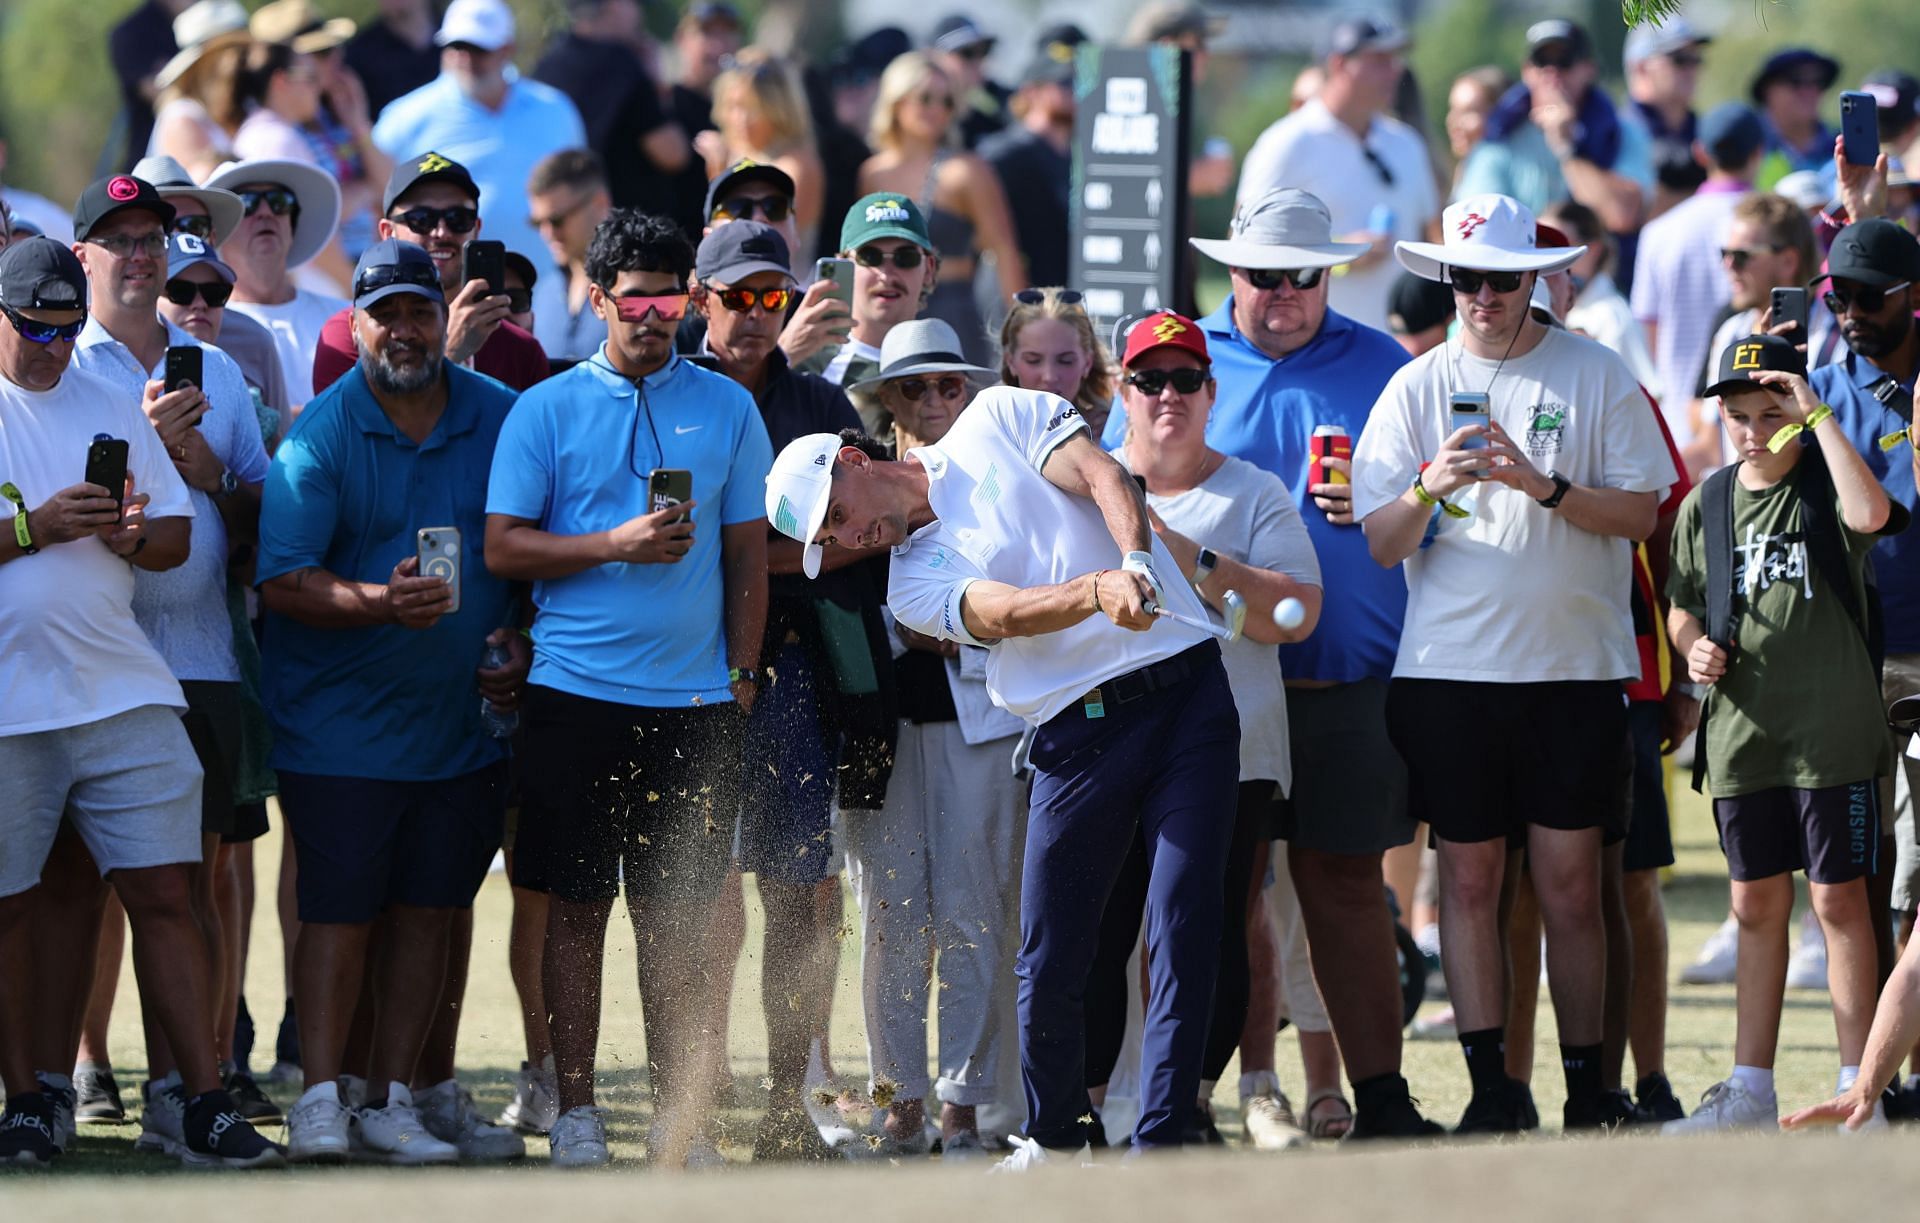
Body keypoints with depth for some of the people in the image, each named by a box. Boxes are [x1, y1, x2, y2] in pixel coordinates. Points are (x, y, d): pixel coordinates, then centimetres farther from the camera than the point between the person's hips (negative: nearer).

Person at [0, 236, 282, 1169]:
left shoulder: (114, 407, 15)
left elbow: (178, 534, 16)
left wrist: (133, 536, -5)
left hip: (123, 695, 3)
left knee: (162, 892, -3)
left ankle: (205, 1108, -3)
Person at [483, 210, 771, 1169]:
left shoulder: (727, 407, 9)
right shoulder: (548, 409, 4)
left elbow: (748, 551, 11)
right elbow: (503, 547, -1)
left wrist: (743, 675, 5)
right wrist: (617, 545, -13)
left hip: (694, 699, 1)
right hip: (577, 692, -1)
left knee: (678, 913, 3)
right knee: (577, 906, 1)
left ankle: (678, 1115, 9)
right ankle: (575, 1111, 6)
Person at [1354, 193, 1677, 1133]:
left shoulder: (1595, 376, 4)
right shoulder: (1416, 387, 8)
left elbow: (1640, 513, -2)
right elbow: (1381, 544, 4)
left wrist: (1545, 487, -17)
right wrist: (1427, 490, -16)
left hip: (1574, 666, -1)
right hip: (1450, 664, 2)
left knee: (1570, 882, -2)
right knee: (1469, 879, 0)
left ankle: (1588, 1088, 5)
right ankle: (1492, 1087, 3)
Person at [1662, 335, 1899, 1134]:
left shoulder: (1825, 486, -4)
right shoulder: (1706, 505, 10)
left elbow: (1871, 514, -28)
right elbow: (1683, 606, 20)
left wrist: (1818, 416, -23)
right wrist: (1695, 647, -2)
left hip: (1831, 731, -4)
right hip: (1741, 731, 4)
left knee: (1839, 900, -2)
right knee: (1756, 907, 10)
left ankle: (1858, 1090, 2)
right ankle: (1751, 1091, 15)